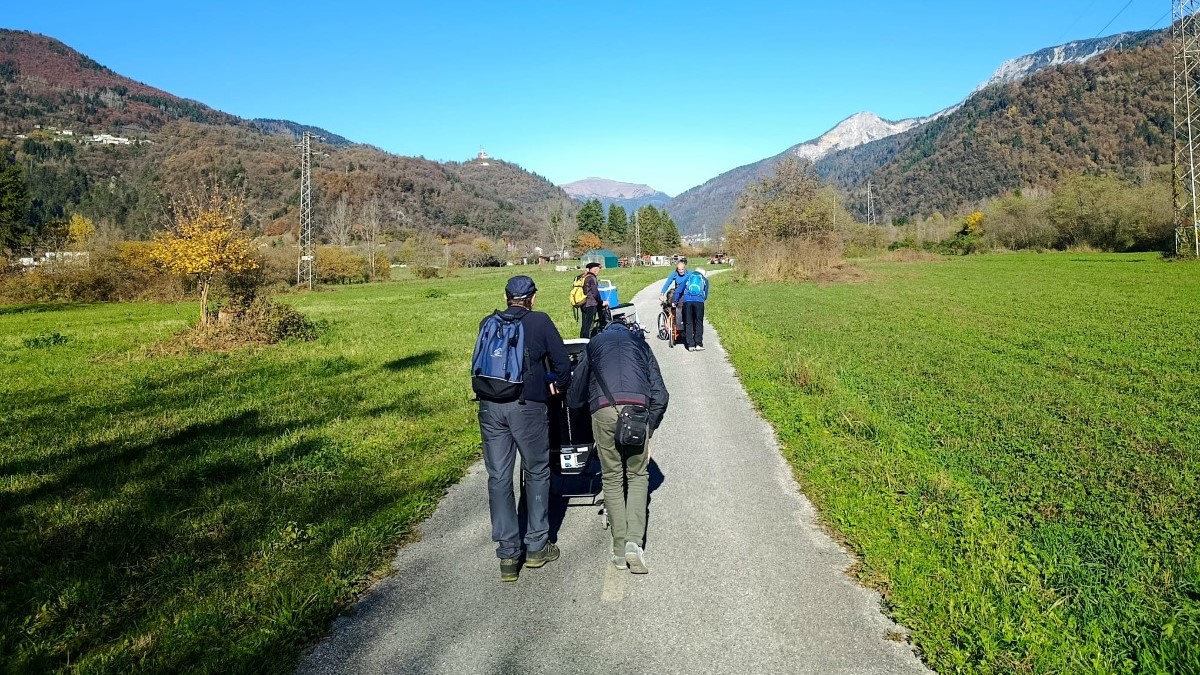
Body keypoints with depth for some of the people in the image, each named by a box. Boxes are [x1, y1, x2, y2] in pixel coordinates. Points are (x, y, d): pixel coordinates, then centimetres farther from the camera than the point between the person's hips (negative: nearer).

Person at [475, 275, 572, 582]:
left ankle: (508, 556, 11)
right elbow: (562, 361, 2)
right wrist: (559, 385, 21)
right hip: (527, 405, -3)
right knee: (537, 473, 13)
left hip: (489, 406, 3)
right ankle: (536, 546, 20)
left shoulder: (487, 324, 13)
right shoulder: (540, 321, 3)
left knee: (499, 478, 8)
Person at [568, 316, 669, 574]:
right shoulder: (640, 343, 28)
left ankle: (619, 550, 14)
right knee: (638, 475, 15)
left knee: (612, 478, 13)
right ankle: (634, 541, 0)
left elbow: (574, 396, 26)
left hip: (603, 410, 0)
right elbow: (660, 394, 19)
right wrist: (649, 430, 24)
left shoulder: (595, 343, 27)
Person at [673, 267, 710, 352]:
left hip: (687, 301, 1)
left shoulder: (688, 277, 26)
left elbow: (678, 291, 26)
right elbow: (705, 295, 26)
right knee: (699, 323, 6)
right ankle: (698, 344, 1)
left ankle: (690, 345, 2)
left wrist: (675, 301, 37)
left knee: (688, 323, 5)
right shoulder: (705, 279, 24)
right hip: (699, 301, -1)